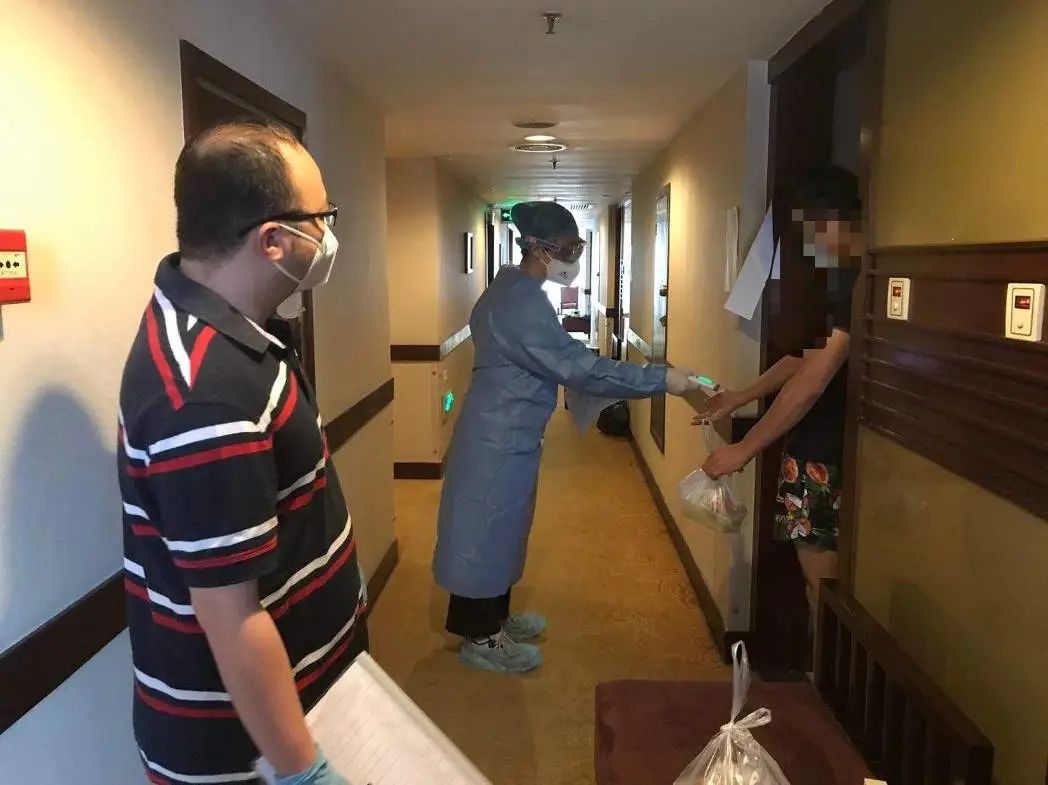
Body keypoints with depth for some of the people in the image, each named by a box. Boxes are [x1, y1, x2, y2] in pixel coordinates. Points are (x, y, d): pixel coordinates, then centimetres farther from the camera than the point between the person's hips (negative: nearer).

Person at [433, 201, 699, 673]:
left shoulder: (513, 290, 8)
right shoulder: (522, 303, -24)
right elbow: (579, 367, -26)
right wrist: (660, 380, -23)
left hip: (506, 431, 10)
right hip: (500, 436, -10)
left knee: (498, 525, 19)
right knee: (488, 527, 3)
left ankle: (494, 618, 35)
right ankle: (480, 638, 18)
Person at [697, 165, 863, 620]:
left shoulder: (857, 284, -21)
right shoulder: (844, 278, 11)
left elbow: (814, 379, -25)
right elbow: (811, 357, 19)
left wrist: (745, 449, -20)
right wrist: (740, 398, 20)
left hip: (827, 455, -10)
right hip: (815, 447, 10)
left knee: (822, 580, 2)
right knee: (820, 577, 19)